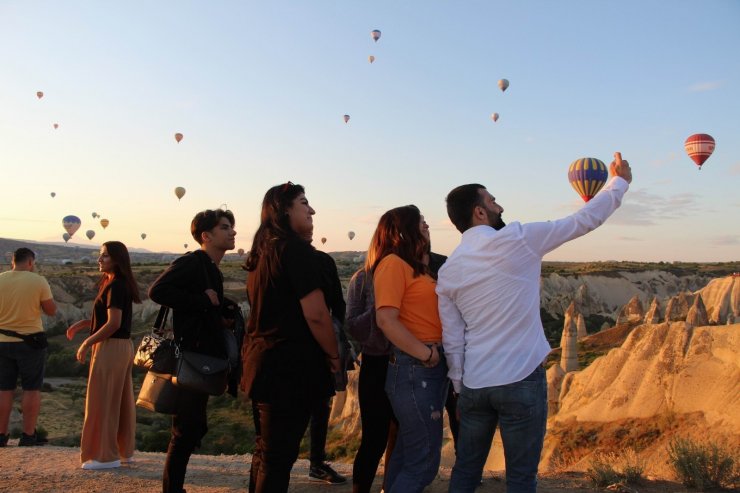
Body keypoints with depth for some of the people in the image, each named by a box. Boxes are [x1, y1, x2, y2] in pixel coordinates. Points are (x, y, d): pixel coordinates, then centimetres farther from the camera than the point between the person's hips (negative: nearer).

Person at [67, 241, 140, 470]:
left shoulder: (115, 286, -16)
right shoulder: (122, 285, 14)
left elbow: (113, 323, -21)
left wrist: (87, 343, -14)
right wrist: (83, 324, 10)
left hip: (111, 348, -10)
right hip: (123, 347, 10)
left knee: (103, 400, -2)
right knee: (121, 400, 14)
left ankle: (106, 455, 4)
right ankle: (125, 450, 22)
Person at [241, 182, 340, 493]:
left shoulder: (262, 251, 13)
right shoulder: (296, 249, -14)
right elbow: (316, 314, -20)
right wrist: (334, 356, -5)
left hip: (261, 359, 9)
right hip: (290, 365, -9)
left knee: (265, 450, 18)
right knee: (279, 456, -2)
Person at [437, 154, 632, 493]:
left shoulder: (447, 271, 5)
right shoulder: (516, 239, -9)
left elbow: (452, 341, 7)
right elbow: (585, 220, 1)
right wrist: (620, 181, 15)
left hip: (474, 385, 5)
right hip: (521, 381, -5)